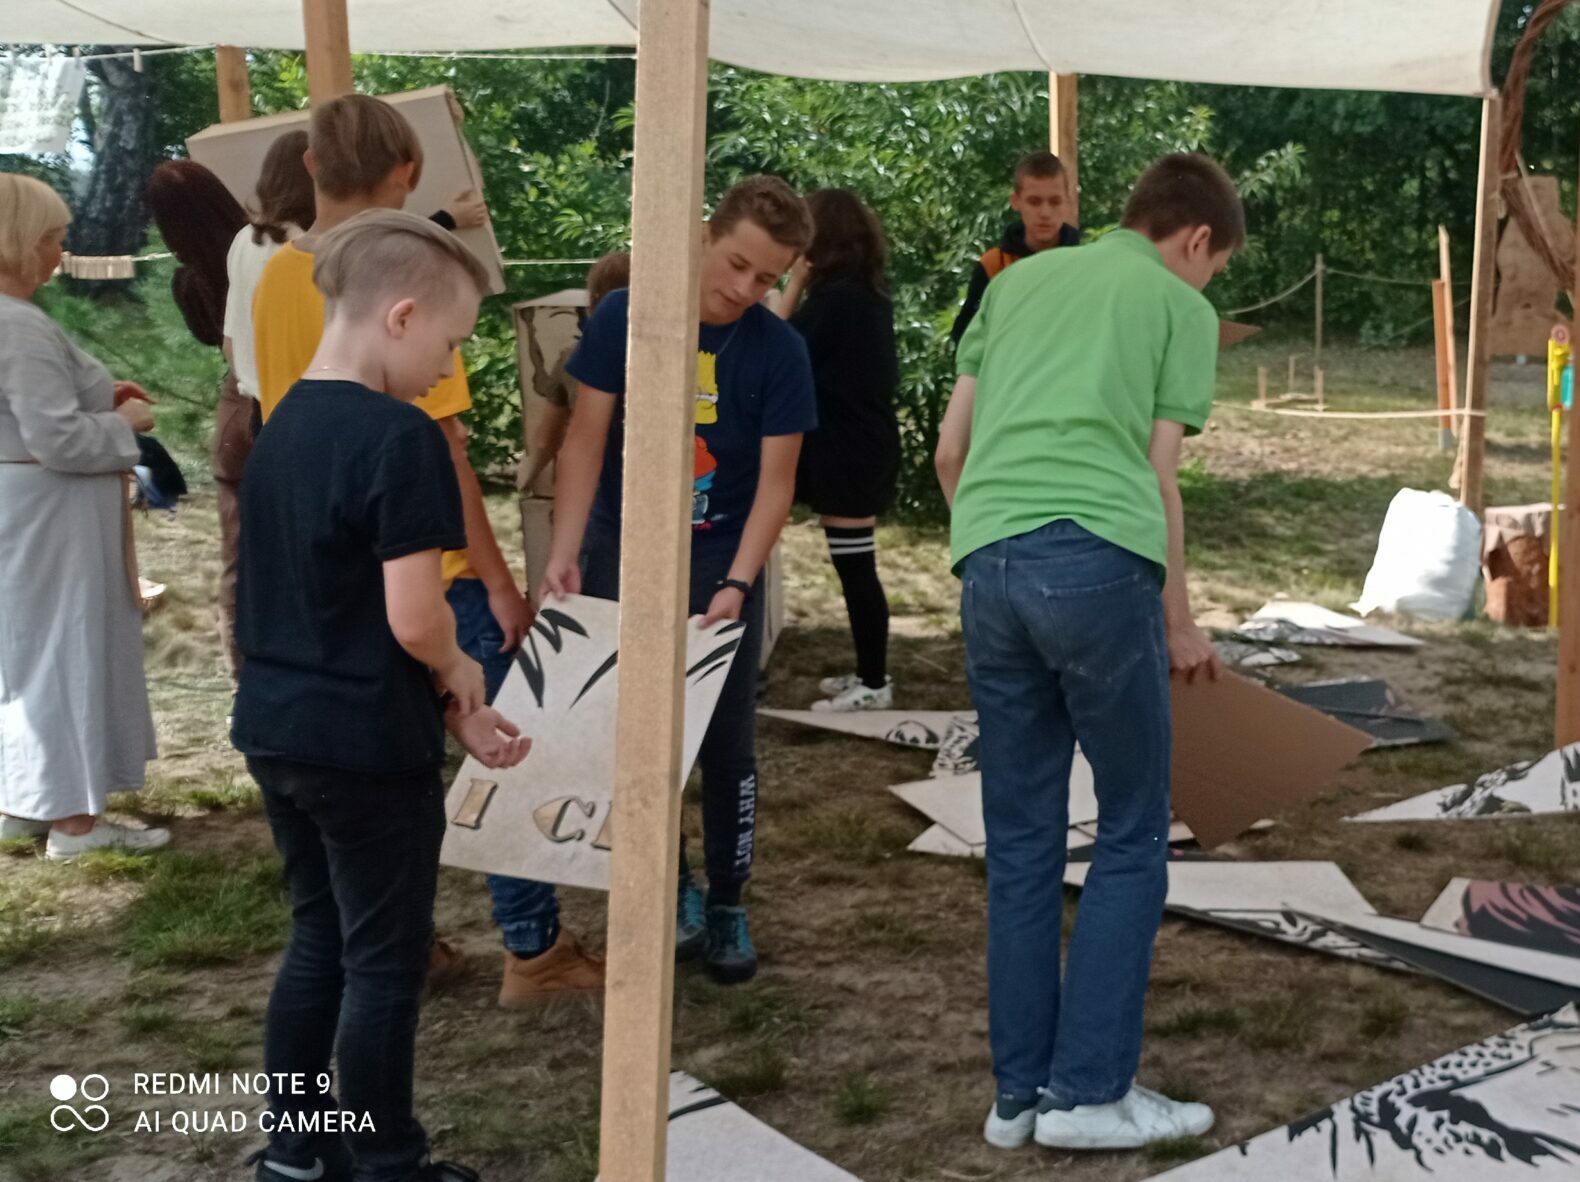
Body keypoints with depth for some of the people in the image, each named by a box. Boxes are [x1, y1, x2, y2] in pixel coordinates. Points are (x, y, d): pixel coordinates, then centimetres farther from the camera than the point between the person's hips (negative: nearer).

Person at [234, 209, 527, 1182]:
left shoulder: (282, 426, 8)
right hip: (367, 746, -8)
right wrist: (459, 676, -1)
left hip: (276, 730, 8)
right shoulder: (402, 438, -20)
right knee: (384, 964, 7)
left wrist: (453, 709, 7)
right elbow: (414, 620, -24)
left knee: (318, 942, 21)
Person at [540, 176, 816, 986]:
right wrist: (564, 553, -16)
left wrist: (737, 584, -22)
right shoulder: (624, 318, -9)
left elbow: (775, 481, -10)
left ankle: (726, 904, 21)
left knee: (726, 743, 4)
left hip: (720, 562, -1)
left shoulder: (778, 352, -10)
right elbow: (585, 441, -7)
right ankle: (673, 884, 26)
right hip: (620, 552, 1)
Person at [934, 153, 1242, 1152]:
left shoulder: (1018, 280, 26)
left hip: (989, 564, 5)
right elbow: (1159, 475, 7)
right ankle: (1090, 1089, 7)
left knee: (1022, 841, 12)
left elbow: (950, 451, 21)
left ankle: (1020, 1090, 16)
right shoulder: (1181, 307, 13)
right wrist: (1180, 620, 17)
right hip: (1099, 562, -5)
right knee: (1133, 833, 7)